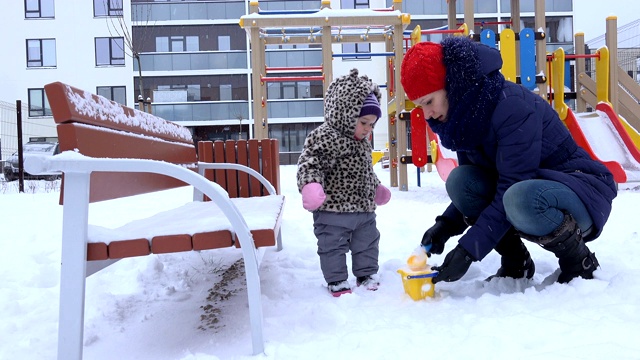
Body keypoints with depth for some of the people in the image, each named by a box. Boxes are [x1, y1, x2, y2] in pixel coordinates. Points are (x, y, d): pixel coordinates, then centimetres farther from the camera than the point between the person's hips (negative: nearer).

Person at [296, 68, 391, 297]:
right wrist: (310, 185, -40)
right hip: (334, 211, -8)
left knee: (367, 244, 18)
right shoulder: (326, 137, -17)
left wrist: (377, 188, 34)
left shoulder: (363, 142, 12)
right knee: (333, 247, 5)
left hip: (364, 209, 8)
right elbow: (310, 162, -26)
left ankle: (367, 275, 34)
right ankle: (337, 282, 19)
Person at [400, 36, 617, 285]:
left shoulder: (512, 107, -27)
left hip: (584, 189, -7)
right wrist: (447, 223, -11)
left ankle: (579, 261, -8)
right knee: (458, 180, -17)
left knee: (519, 199, -39)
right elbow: (472, 184, 6)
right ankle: (515, 261, 0)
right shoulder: (462, 114, -2)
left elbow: (511, 189, -30)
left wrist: (468, 251, -30)